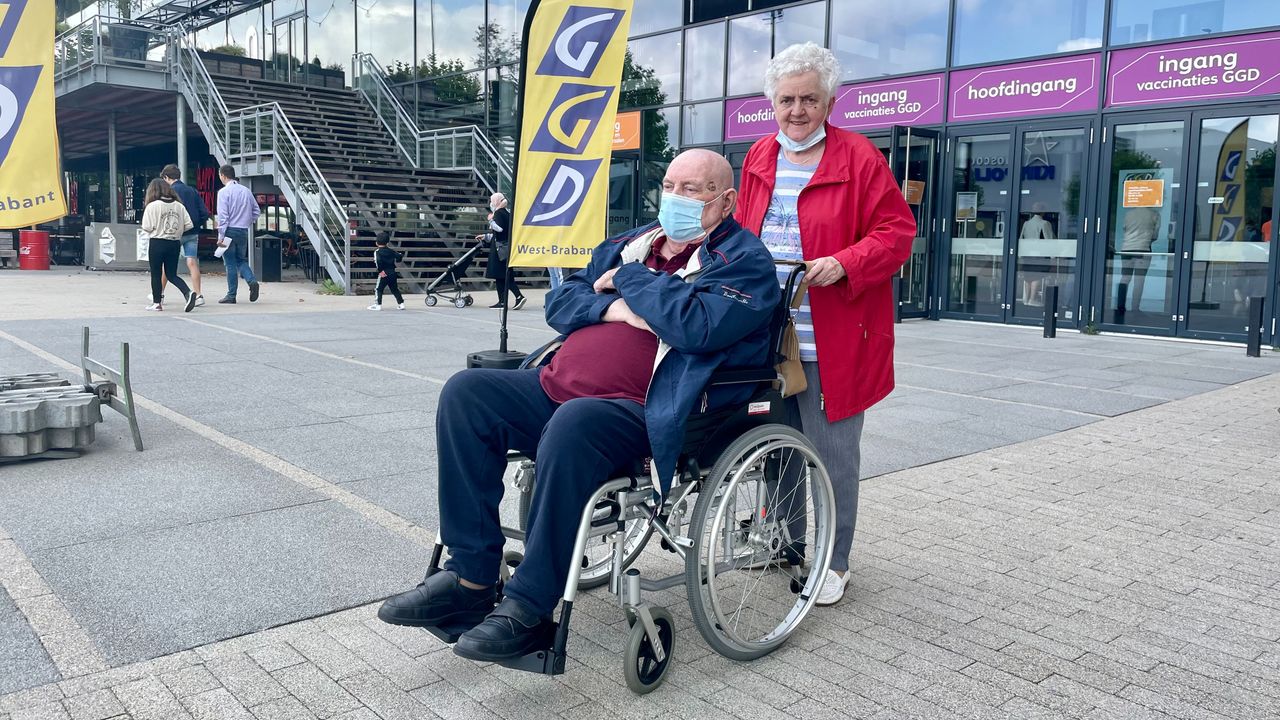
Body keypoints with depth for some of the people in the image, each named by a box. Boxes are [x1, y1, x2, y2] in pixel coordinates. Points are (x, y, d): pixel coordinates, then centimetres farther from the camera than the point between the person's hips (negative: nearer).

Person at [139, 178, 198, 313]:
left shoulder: (152, 206, -9)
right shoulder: (179, 205, 3)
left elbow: (147, 227, -12)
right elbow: (188, 225, 2)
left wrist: (157, 229, 9)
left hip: (157, 243, -4)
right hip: (174, 243, 4)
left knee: (156, 274, 8)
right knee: (172, 274, 11)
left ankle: (157, 303, 13)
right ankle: (188, 292, -12)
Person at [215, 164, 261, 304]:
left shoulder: (224, 192, -9)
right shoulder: (246, 190, 8)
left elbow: (223, 215, -13)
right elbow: (256, 211, 12)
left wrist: (221, 236, -11)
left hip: (230, 230, -5)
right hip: (244, 231, 5)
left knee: (230, 263, 1)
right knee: (241, 260, 17)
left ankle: (231, 296, 5)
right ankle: (252, 281, -8)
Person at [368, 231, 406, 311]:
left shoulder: (377, 252, -7)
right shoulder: (391, 251, 9)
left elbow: (378, 262, -23)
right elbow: (399, 256, 12)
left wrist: (381, 271, -19)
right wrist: (401, 254, 35)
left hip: (384, 274, -6)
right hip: (392, 273, 6)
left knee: (378, 289, 1)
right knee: (395, 289, 14)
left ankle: (378, 305, -3)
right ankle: (401, 303, 13)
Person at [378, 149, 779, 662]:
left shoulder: (744, 260, 1)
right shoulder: (630, 242, 24)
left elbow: (697, 325, -20)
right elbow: (559, 303, 19)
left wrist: (627, 279, -5)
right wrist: (613, 308, -2)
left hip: (645, 412, -8)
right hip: (559, 387, 8)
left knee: (574, 422, -37)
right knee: (466, 393, -7)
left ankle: (529, 610, -25)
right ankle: (469, 576, -9)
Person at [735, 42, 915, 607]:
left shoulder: (858, 158, -5)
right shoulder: (758, 158, 12)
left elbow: (897, 231, -8)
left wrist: (844, 264, -23)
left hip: (833, 340, -5)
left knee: (832, 451, 3)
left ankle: (833, 561, 19)